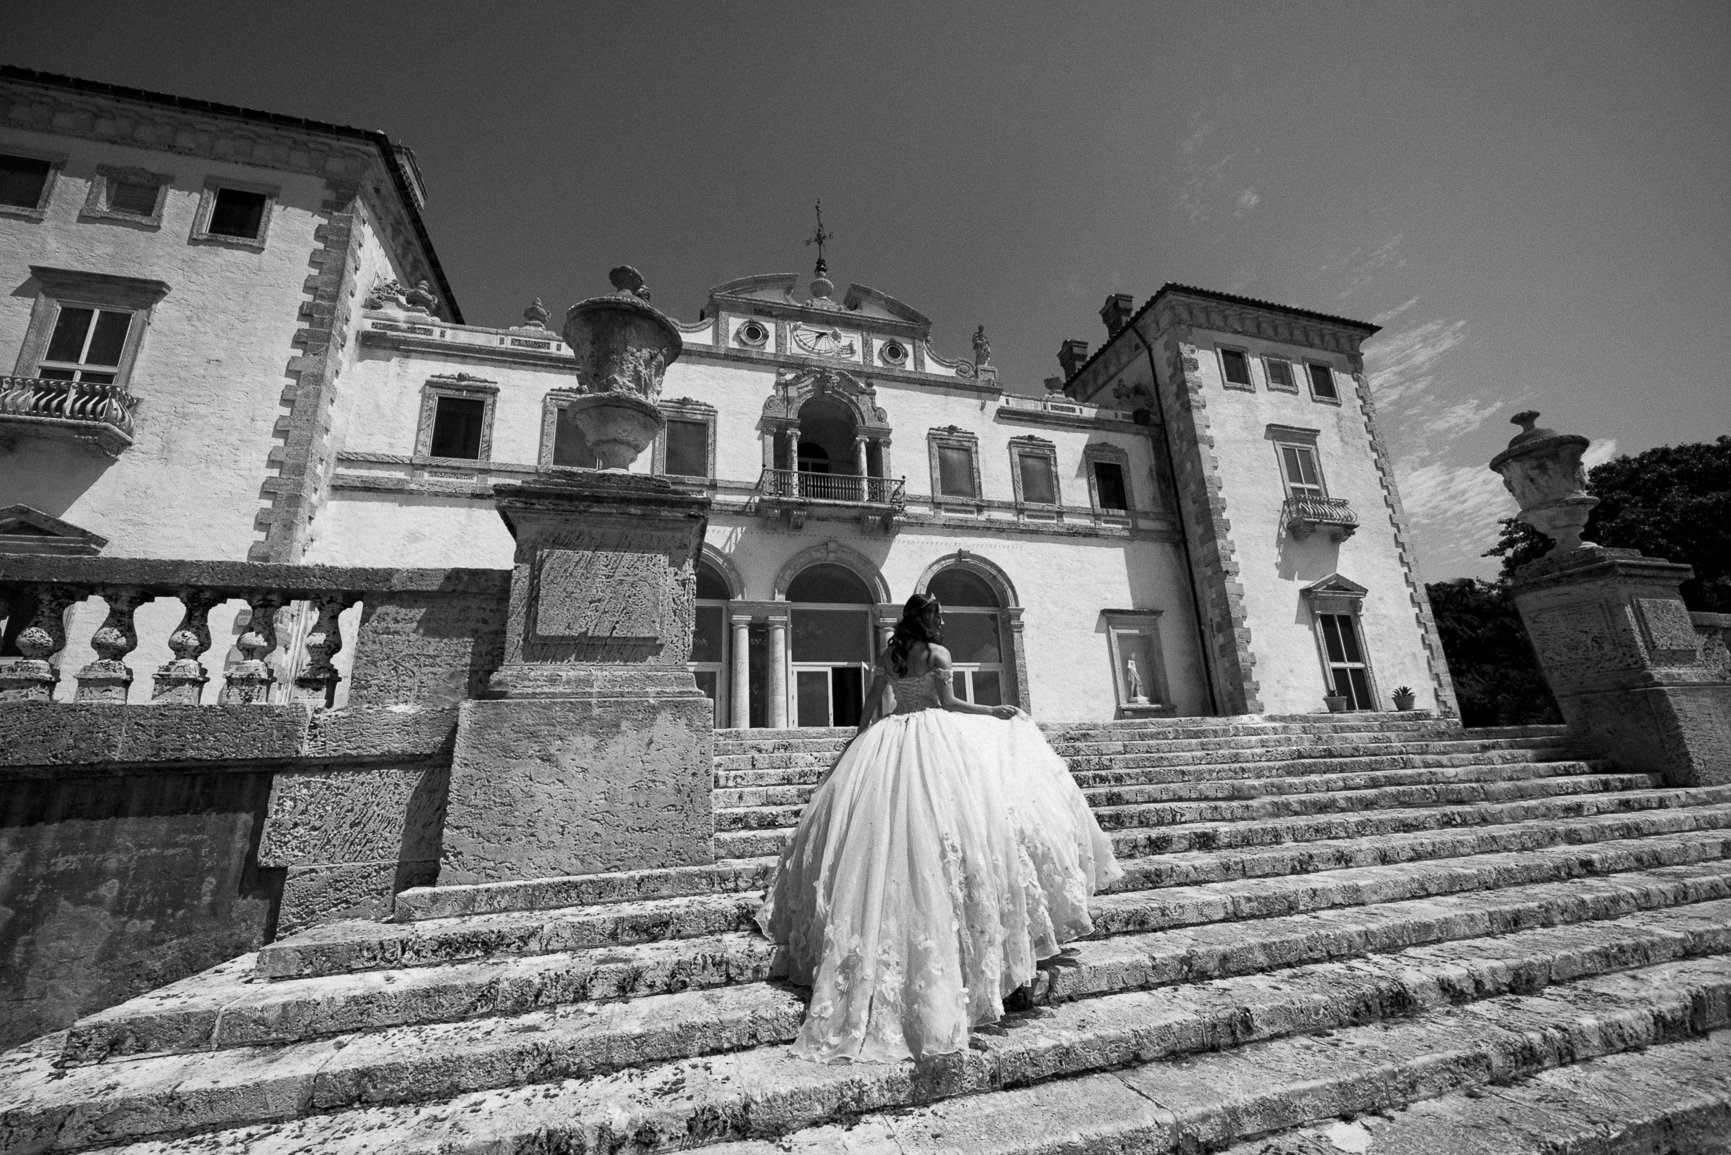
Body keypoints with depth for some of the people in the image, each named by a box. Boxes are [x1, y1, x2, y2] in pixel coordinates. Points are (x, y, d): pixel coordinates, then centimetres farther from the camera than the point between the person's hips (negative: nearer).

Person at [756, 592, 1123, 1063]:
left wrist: (859, 747, 23)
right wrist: (996, 711, 2)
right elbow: (947, 703, -8)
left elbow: (870, 708, 13)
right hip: (932, 736, -5)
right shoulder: (937, 652, -4)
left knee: (879, 827, 10)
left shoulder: (887, 656, 11)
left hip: (888, 742, 6)